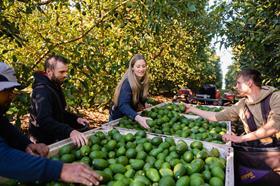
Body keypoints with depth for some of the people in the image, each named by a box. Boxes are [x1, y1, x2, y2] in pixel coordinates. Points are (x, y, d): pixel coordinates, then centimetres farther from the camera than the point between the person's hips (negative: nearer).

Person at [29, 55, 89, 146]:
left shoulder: (54, 87, 7)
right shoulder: (42, 91, -23)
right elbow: (45, 121, -38)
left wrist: (76, 118, 3)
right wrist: (69, 131, -52)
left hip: (55, 137, 9)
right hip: (45, 141, -8)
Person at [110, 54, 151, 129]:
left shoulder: (143, 80, -10)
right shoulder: (128, 82, -30)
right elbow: (123, 105, -44)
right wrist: (138, 118, -57)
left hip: (130, 117, 7)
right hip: (118, 118, -6)